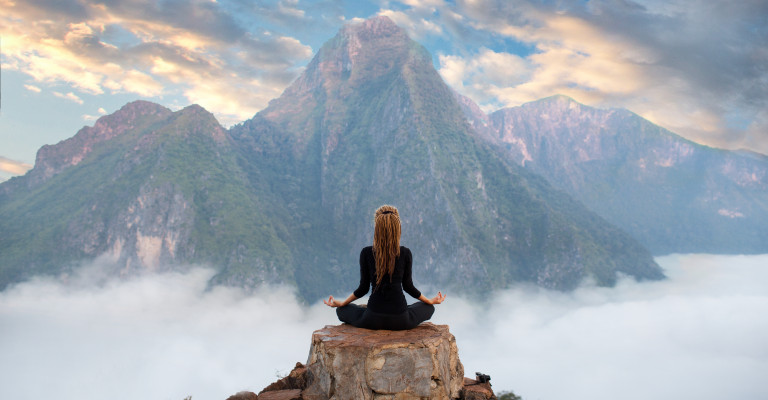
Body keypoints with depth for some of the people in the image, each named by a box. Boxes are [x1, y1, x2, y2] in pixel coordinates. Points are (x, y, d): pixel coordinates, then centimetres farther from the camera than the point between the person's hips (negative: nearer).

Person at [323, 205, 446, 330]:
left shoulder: (366, 253, -8)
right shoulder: (405, 253, -7)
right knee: (428, 308, 30)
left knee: (342, 310, 28)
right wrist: (430, 301, 21)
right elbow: (408, 286, 3)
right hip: (400, 321, 0)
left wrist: (340, 303, 17)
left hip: (373, 320, 0)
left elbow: (363, 288, -1)